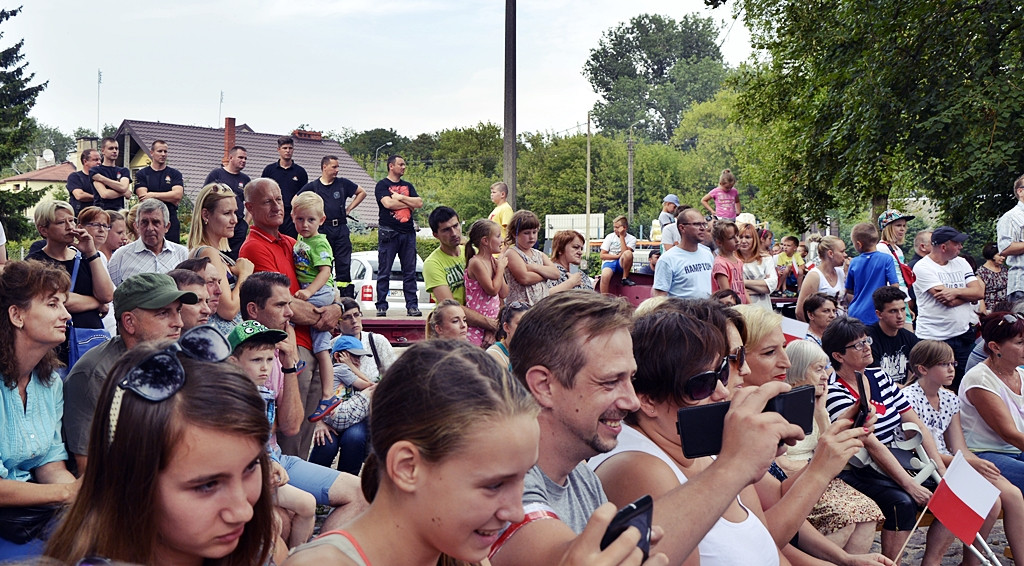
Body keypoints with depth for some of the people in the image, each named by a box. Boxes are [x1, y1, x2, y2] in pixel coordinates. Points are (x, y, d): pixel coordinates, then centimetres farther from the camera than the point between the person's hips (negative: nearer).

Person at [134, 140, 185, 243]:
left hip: (171, 221, 1)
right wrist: (170, 199, -7)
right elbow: (143, 197, -5)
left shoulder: (175, 174, 11)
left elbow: (178, 195, -5)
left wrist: (153, 195, -7)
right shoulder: (141, 174, 9)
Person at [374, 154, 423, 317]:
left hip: (408, 232, 5)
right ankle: (381, 306, 2)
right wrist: (409, 204, -3)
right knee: (384, 272, -2)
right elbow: (388, 203, -14)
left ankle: (412, 305, 5)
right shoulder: (382, 185, 3)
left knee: (410, 272, 3)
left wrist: (400, 197, -4)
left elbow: (419, 203, 5)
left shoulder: (408, 186, 18)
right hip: (388, 233, -5)